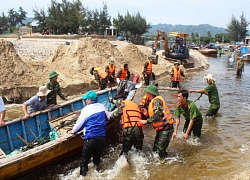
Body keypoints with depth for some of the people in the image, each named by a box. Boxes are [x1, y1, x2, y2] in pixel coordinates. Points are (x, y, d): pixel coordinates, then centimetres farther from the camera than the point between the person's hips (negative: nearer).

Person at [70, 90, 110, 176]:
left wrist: (73, 131, 18)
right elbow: (107, 118, 23)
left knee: (84, 161, 6)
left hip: (91, 138, -5)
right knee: (97, 158, 17)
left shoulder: (86, 109, -6)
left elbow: (79, 123, 1)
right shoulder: (102, 106, 7)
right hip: (102, 137, 5)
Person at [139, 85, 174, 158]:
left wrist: (146, 121, -24)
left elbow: (157, 115, -27)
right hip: (160, 129, 10)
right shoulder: (152, 102, 17)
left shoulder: (157, 100, -14)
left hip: (166, 128, -10)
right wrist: (147, 114, 2)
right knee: (155, 149, 13)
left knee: (160, 150, -11)